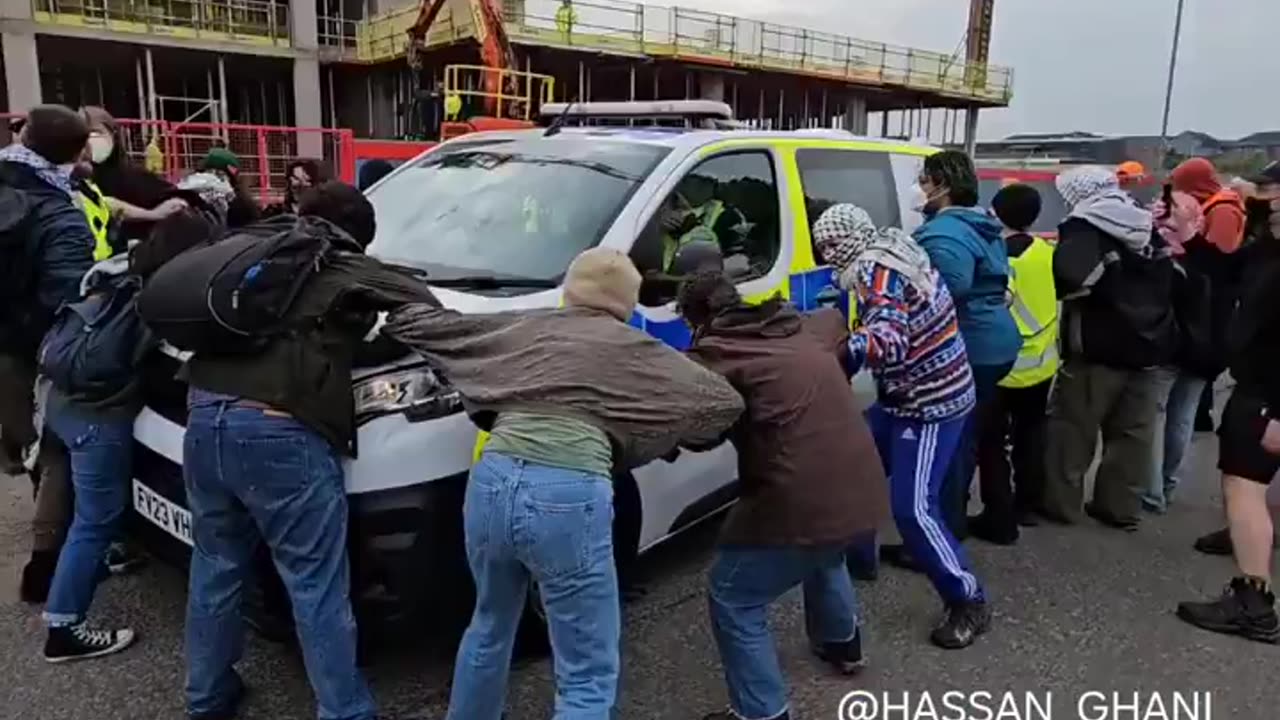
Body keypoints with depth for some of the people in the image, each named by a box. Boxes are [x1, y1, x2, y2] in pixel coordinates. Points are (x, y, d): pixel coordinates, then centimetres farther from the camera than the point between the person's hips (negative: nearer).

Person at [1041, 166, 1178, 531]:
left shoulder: (1084, 227, -12)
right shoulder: (1147, 228, 14)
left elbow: (1070, 275, -29)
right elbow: (1168, 280, 20)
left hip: (1099, 347, -7)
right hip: (1149, 344, 7)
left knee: (1071, 427, 4)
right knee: (1133, 433, 12)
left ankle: (1059, 502, 11)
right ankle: (1121, 507, 19)